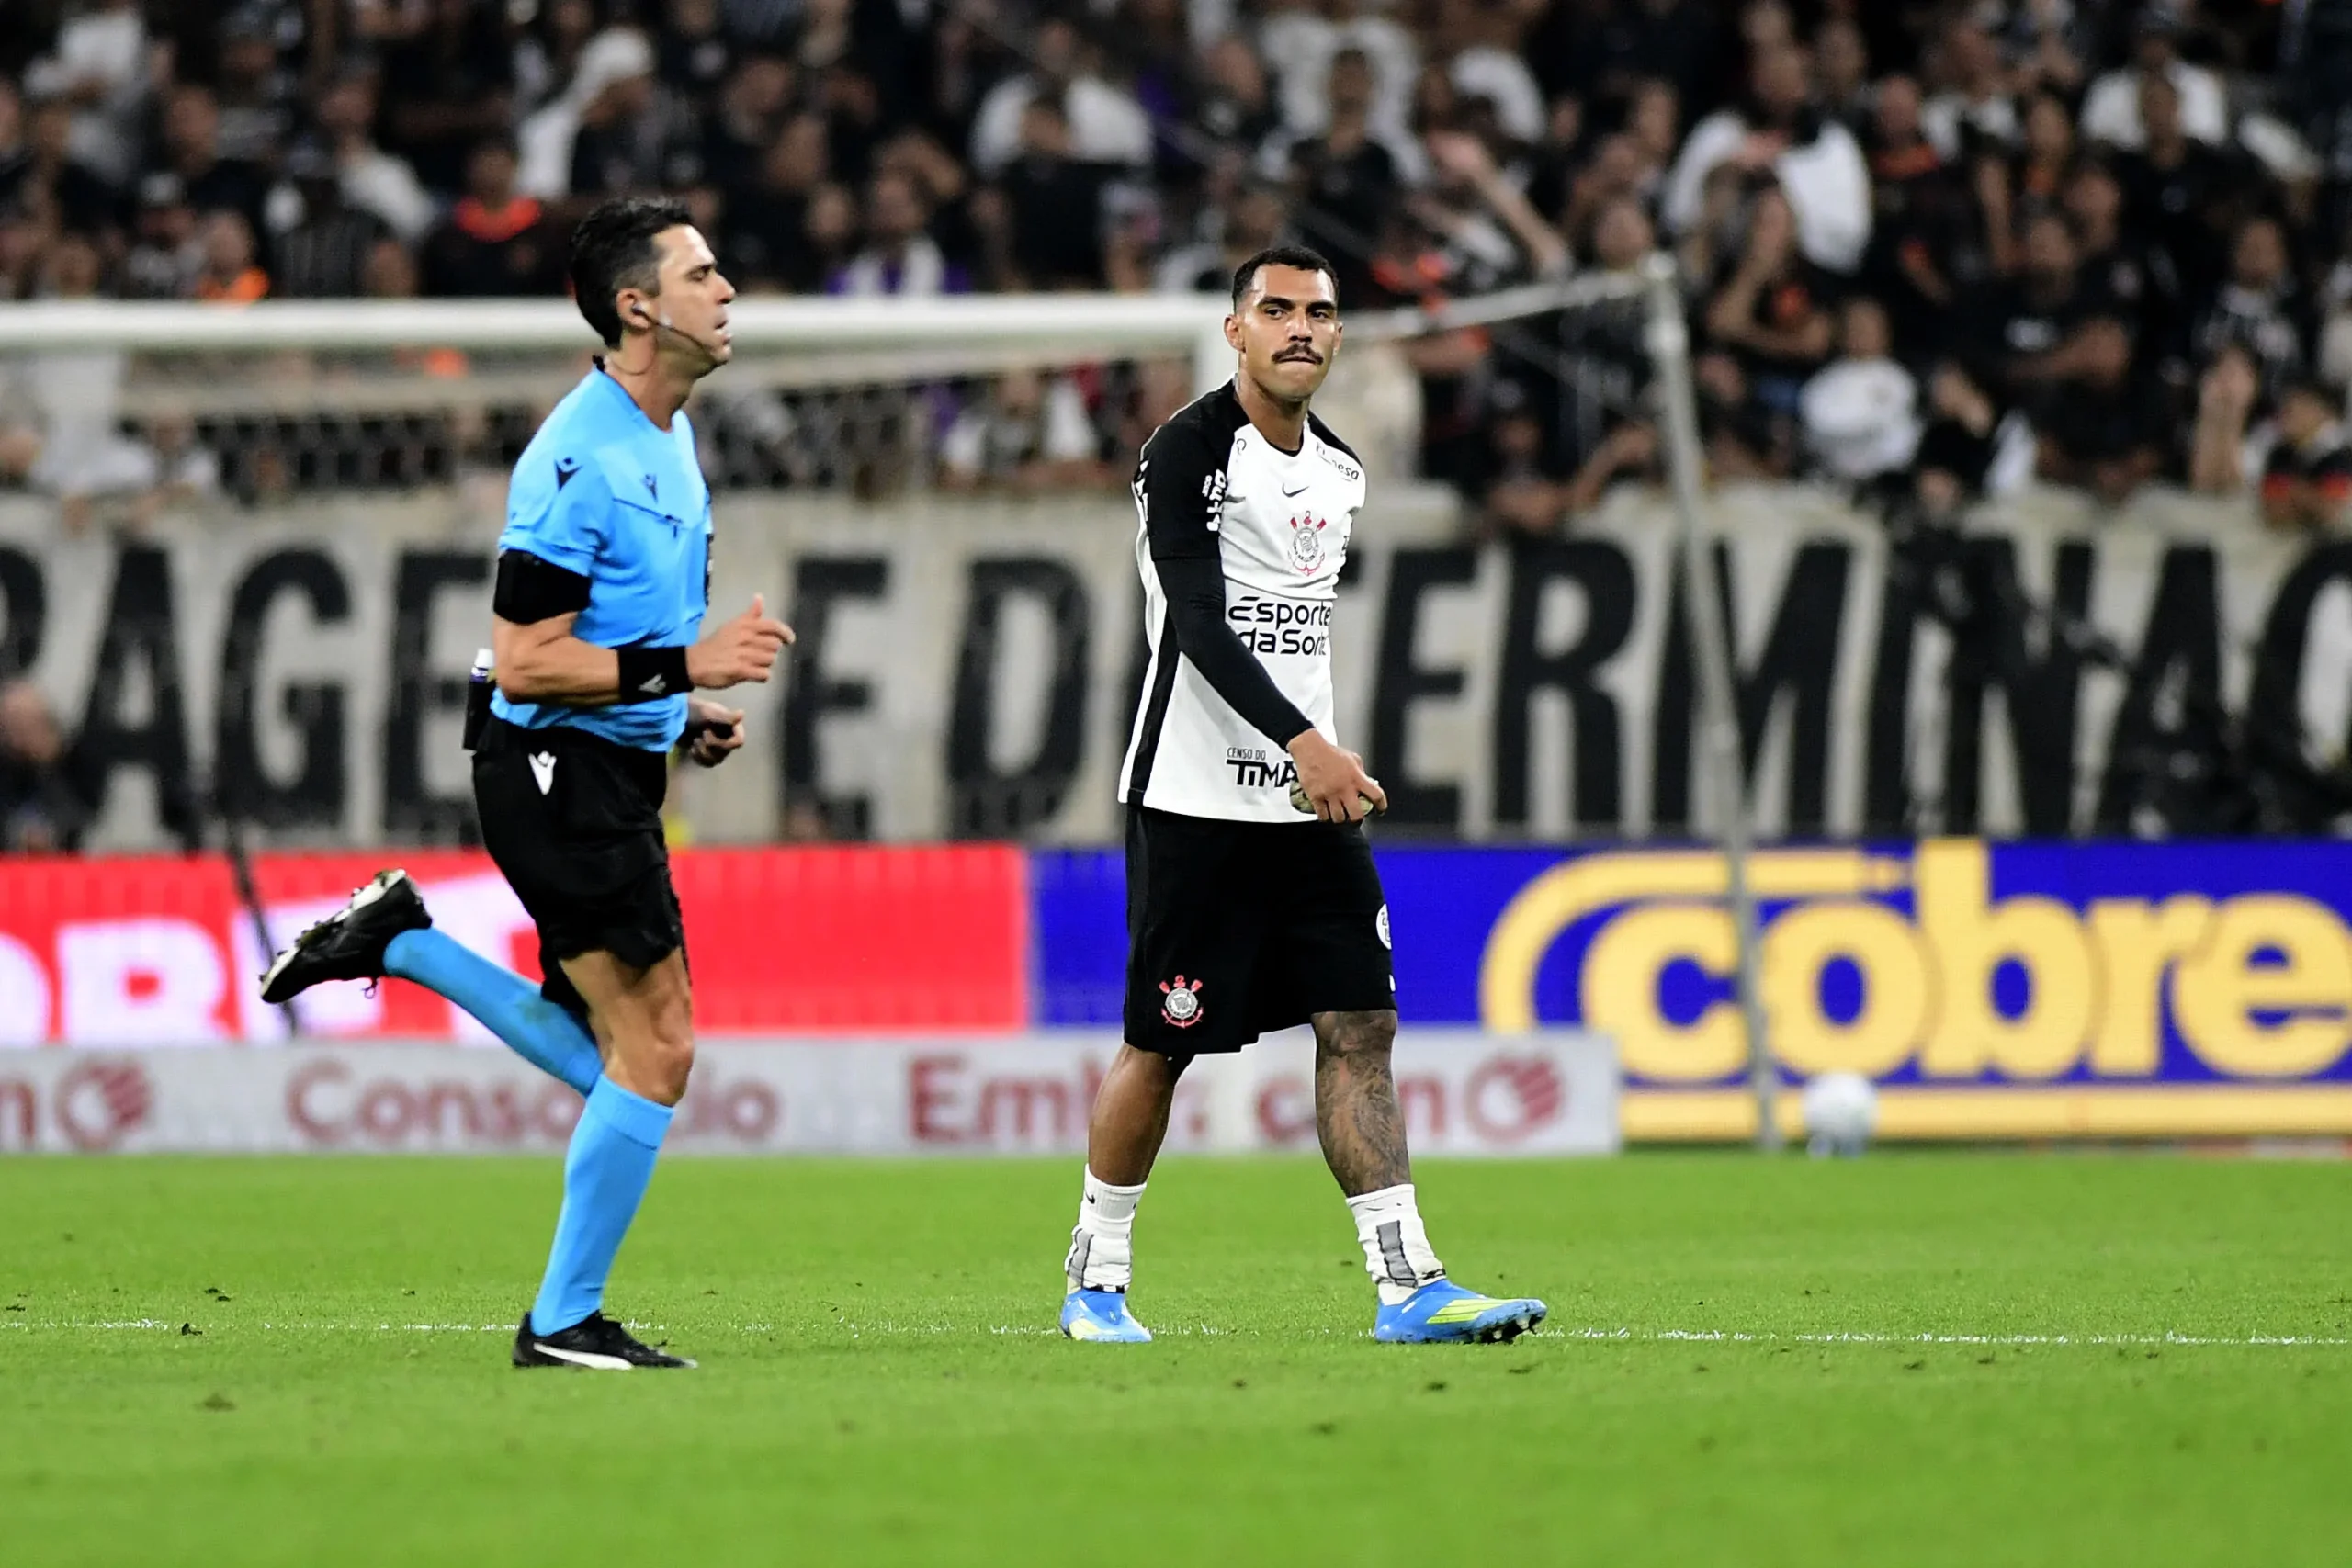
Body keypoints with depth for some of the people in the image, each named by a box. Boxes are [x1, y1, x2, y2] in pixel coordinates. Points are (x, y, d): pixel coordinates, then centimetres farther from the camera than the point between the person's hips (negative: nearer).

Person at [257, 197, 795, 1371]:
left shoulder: (668, 437, 13)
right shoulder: (579, 458, -18)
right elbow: (523, 659, -20)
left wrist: (688, 714, 13)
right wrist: (685, 667, -23)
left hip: (613, 778, 10)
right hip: (561, 776, -10)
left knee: (612, 1063, 11)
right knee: (657, 1049, -9)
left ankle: (402, 939, 20)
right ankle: (563, 1322, -1)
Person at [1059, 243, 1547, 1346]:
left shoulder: (1340, 472, 14)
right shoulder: (1187, 453, -10)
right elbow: (1199, 625, -20)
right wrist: (1304, 744, -30)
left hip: (1309, 804, 7)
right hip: (1195, 799, -6)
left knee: (1359, 1027, -2)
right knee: (1160, 1047, 0)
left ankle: (1407, 1285, -5)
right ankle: (1095, 1278, 16)